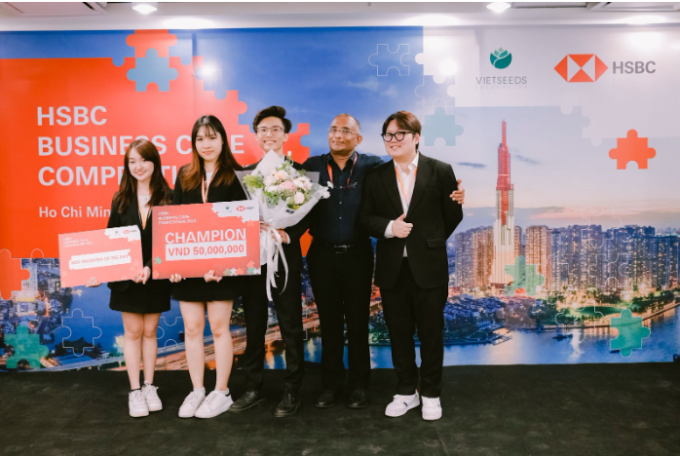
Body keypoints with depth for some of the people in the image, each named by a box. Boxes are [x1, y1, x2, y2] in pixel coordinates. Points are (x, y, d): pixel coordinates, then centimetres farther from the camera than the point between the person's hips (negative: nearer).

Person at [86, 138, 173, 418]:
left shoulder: (167, 198, -5)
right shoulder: (121, 199, 3)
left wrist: (150, 267, -20)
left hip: (156, 277, -1)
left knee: (150, 331, 11)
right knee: (133, 332, 8)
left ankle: (149, 387, 24)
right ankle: (135, 390, 19)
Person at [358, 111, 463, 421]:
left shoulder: (440, 171, -2)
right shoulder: (376, 176, 5)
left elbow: (453, 215, 3)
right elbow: (366, 217, 4)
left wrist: (430, 241, 8)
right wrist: (389, 228, -14)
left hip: (429, 267, -2)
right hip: (391, 268, 3)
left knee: (431, 332, 8)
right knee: (399, 333, 12)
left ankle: (430, 393, 26)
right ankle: (406, 391, 29)